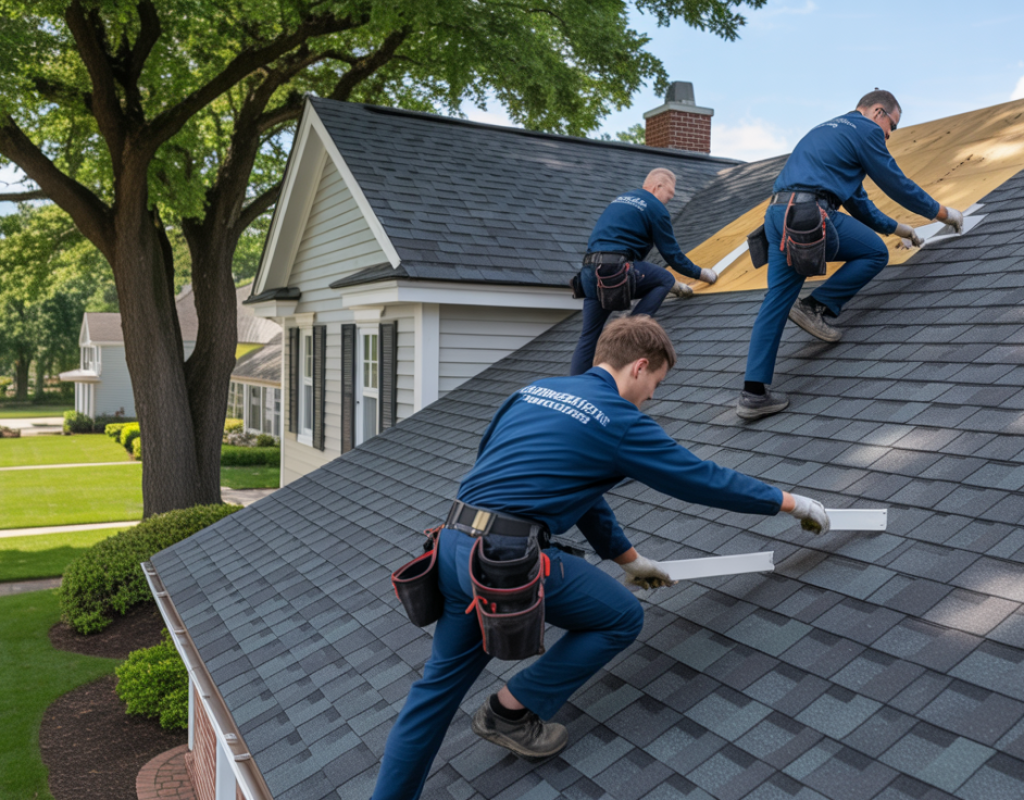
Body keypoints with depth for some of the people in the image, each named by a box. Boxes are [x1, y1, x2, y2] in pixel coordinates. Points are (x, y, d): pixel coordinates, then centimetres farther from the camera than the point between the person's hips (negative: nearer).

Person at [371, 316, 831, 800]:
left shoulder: (535, 392, 19)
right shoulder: (619, 421, -3)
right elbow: (704, 481, 5)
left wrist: (629, 559, 36)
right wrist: (790, 502, 20)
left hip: (453, 544, 8)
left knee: (443, 679, 21)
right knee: (622, 619, 13)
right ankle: (510, 712, 20)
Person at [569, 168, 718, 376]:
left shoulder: (620, 199, 29)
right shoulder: (655, 207, 5)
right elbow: (672, 253, 6)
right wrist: (700, 273, 23)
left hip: (589, 271, 7)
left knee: (589, 336, 11)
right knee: (666, 280, 12)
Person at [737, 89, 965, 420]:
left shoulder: (828, 130, 33)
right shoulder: (866, 130, 6)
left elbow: (857, 200, 38)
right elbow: (897, 184, 7)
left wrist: (896, 227, 42)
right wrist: (943, 213, 21)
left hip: (776, 214, 9)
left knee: (777, 301, 5)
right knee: (875, 253, 12)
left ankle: (753, 393, -1)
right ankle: (816, 306, 2)